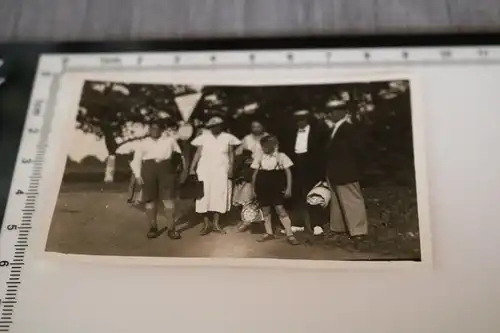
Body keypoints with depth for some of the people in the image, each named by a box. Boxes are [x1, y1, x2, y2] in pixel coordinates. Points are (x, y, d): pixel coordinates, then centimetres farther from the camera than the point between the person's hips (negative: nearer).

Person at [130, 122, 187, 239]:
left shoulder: (170, 140, 13)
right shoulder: (143, 143, 14)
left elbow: (179, 155, 17)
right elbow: (136, 159, 10)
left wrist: (183, 170, 13)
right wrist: (137, 175, -2)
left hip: (166, 169, -1)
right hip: (148, 170, 1)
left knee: (168, 198, -6)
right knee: (150, 199, 2)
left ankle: (171, 228, -1)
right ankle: (153, 227, 13)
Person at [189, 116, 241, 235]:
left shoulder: (228, 137, 1)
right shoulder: (203, 137, -1)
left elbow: (231, 154, 5)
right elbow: (198, 153, -1)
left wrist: (231, 168, -5)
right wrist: (192, 168, -8)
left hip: (221, 170, 1)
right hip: (205, 169, -1)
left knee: (219, 195, 2)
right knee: (205, 195, -2)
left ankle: (216, 223, 12)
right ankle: (206, 224, 6)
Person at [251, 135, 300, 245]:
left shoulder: (281, 156, -2)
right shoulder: (260, 158, 7)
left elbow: (288, 173, -1)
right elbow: (255, 174, 12)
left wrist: (289, 188, -7)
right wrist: (253, 188, 8)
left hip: (276, 188, -4)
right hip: (262, 188, 4)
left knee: (280, 209, -9)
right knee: (265, 210, 9)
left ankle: (290, 235, -6)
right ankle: (269, 233, 21)